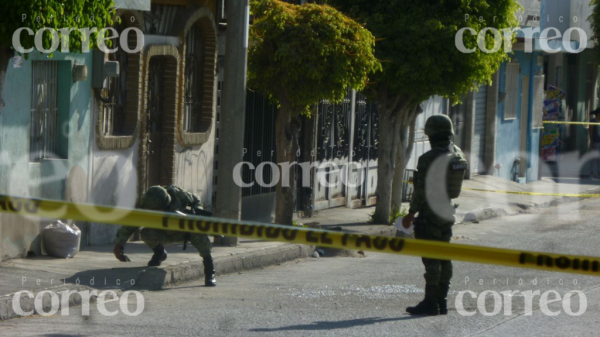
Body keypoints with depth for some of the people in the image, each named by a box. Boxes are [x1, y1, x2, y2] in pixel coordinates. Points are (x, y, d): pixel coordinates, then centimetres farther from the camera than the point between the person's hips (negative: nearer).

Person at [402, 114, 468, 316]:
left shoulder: (429, 159, -18)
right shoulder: (458, 155, 5)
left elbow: (422, 190, -18)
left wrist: (411, 214, -10)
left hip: (430, 214, -8)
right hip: (448, 212, 8)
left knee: (431, 258, -6)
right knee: (444, 257, 12)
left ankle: (430, 302, -5)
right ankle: (442, 301, 17)